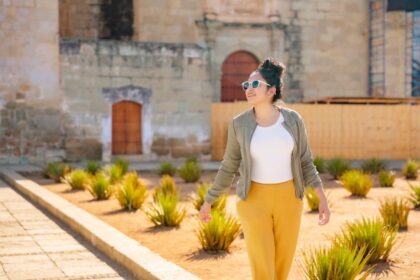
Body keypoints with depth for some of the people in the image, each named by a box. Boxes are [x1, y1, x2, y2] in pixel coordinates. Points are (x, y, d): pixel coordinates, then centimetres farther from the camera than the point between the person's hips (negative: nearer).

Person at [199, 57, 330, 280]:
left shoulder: (293, 119, -4)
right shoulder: (239, 124, -6)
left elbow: (305, 162, 2)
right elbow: (229, 167, 4)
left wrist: (323, 199, -4)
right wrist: (208, 201, 9)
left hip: (287, 199, 2)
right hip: (255, 200, -2)